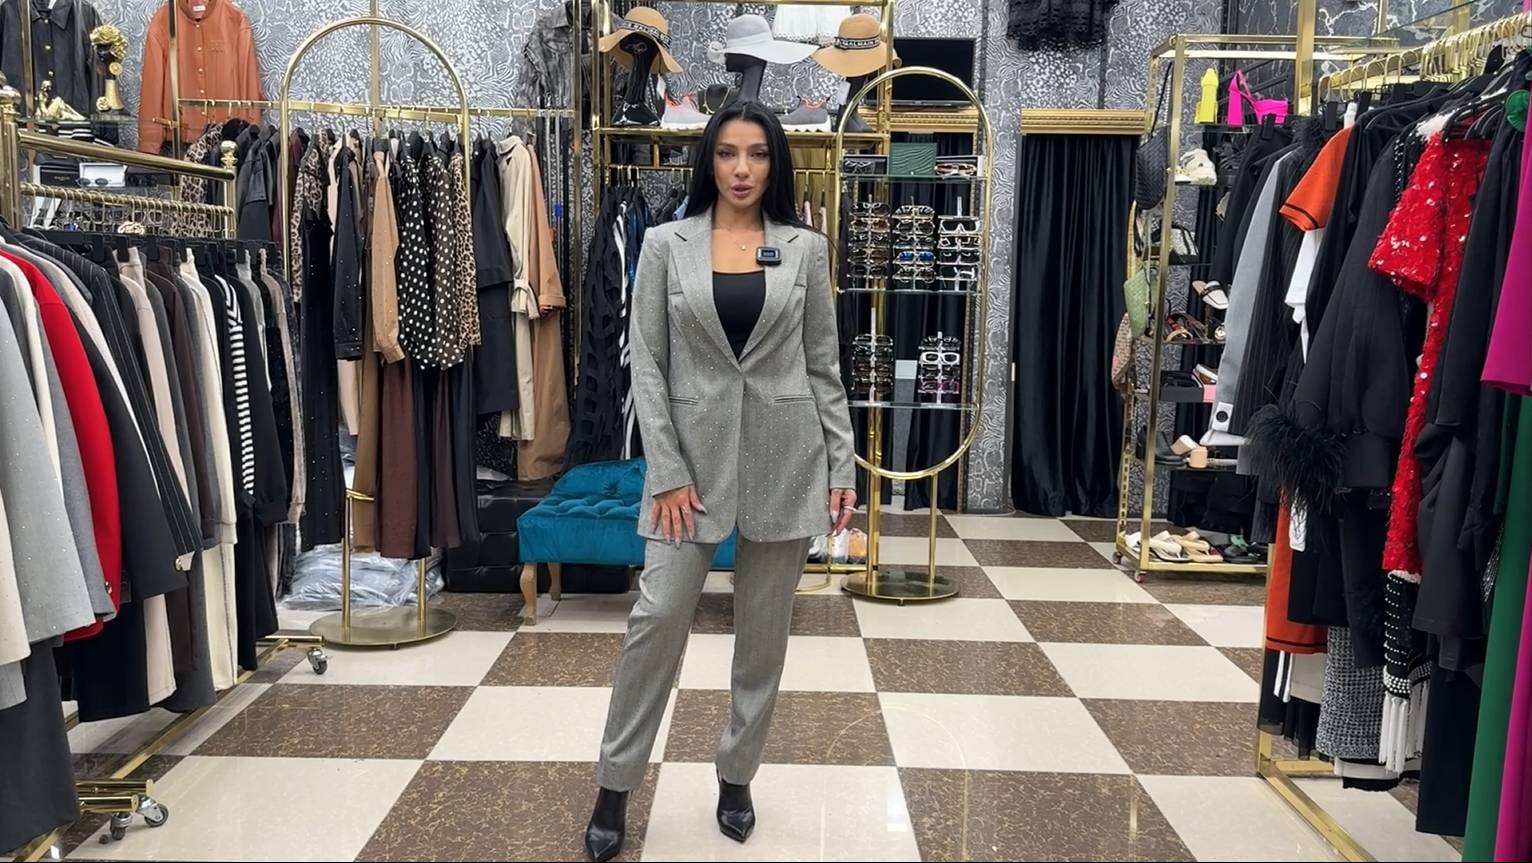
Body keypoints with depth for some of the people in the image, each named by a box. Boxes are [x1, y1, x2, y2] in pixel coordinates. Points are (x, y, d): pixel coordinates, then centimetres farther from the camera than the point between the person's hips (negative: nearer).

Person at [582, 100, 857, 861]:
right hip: (694, 452, -1)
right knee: (657, 616, -2)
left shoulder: (806, 248, 3)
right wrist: (666, 472, -9)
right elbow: (647, 364, -2)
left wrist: (842, 466, 0)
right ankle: (614, 787, 15)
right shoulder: (665, 244, 0)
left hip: (785, 456, 1)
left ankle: (737, 776, 27)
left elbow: (824, 366, 5)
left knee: (764, 629, 9)